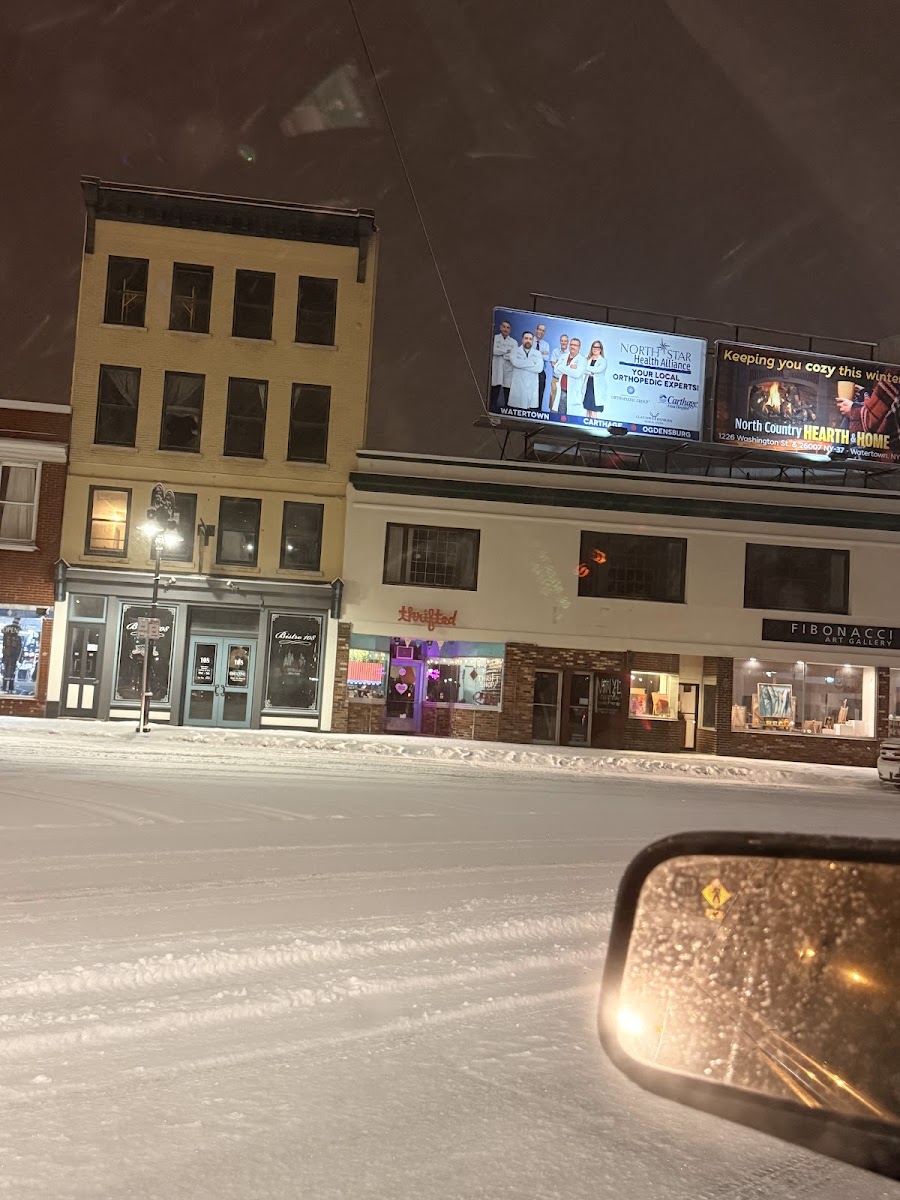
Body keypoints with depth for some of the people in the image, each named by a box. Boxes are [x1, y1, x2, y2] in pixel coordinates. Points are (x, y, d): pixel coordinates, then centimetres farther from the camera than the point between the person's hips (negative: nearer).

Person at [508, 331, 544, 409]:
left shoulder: (537, 353, 13)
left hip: (532, 388, 1)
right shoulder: (515, 351, 9)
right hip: (518, 387, -1)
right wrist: (532, 362, -4)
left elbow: (539, 368, -4)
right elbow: (515, 362, -13)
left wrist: (522, 365, -5)